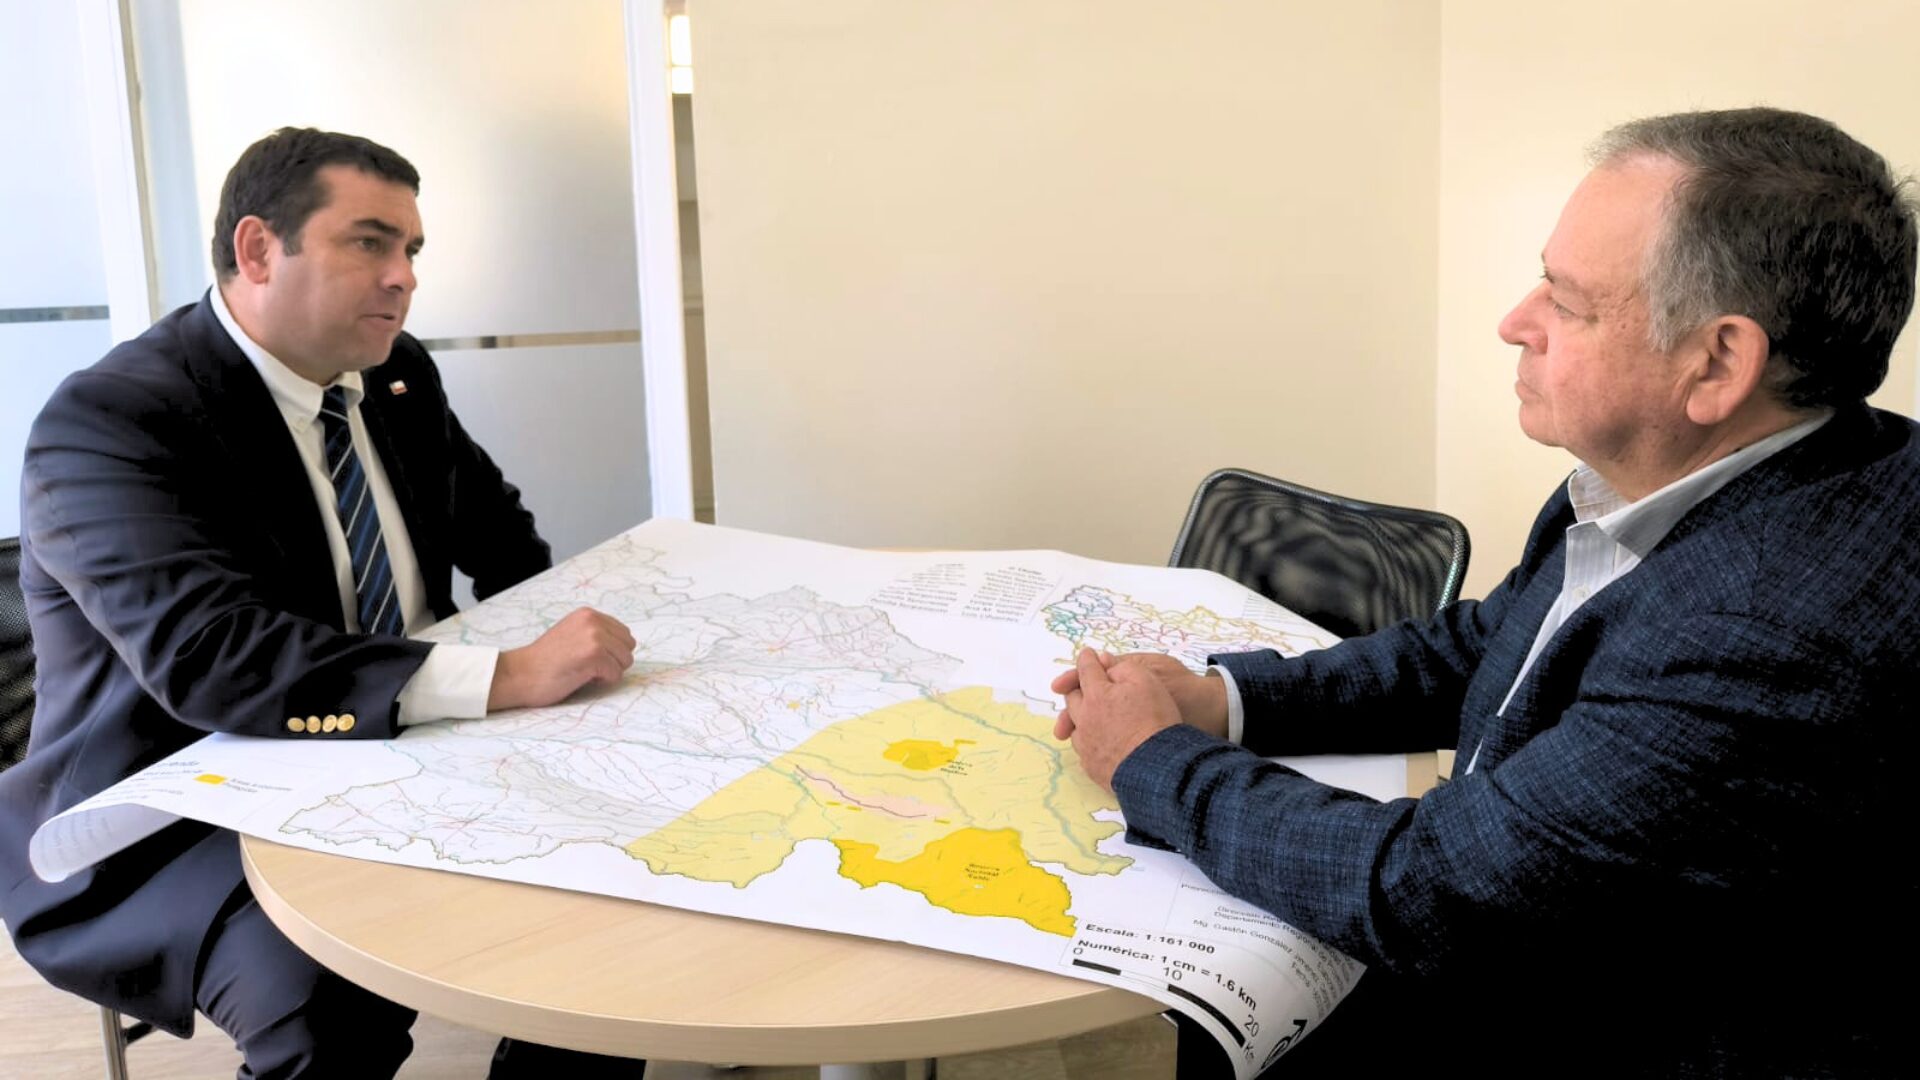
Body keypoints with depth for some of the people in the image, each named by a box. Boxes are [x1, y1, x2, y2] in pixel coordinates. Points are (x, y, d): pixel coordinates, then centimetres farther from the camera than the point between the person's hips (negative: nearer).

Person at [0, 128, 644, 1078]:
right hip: (174, 825, -6)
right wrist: (507, 677, -39)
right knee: (332, 1000, -33)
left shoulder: (398, 379, 5)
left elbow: (498, 531, 20)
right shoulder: (108, 421, -18)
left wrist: (554, 639, -2)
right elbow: (209, 654, -32)